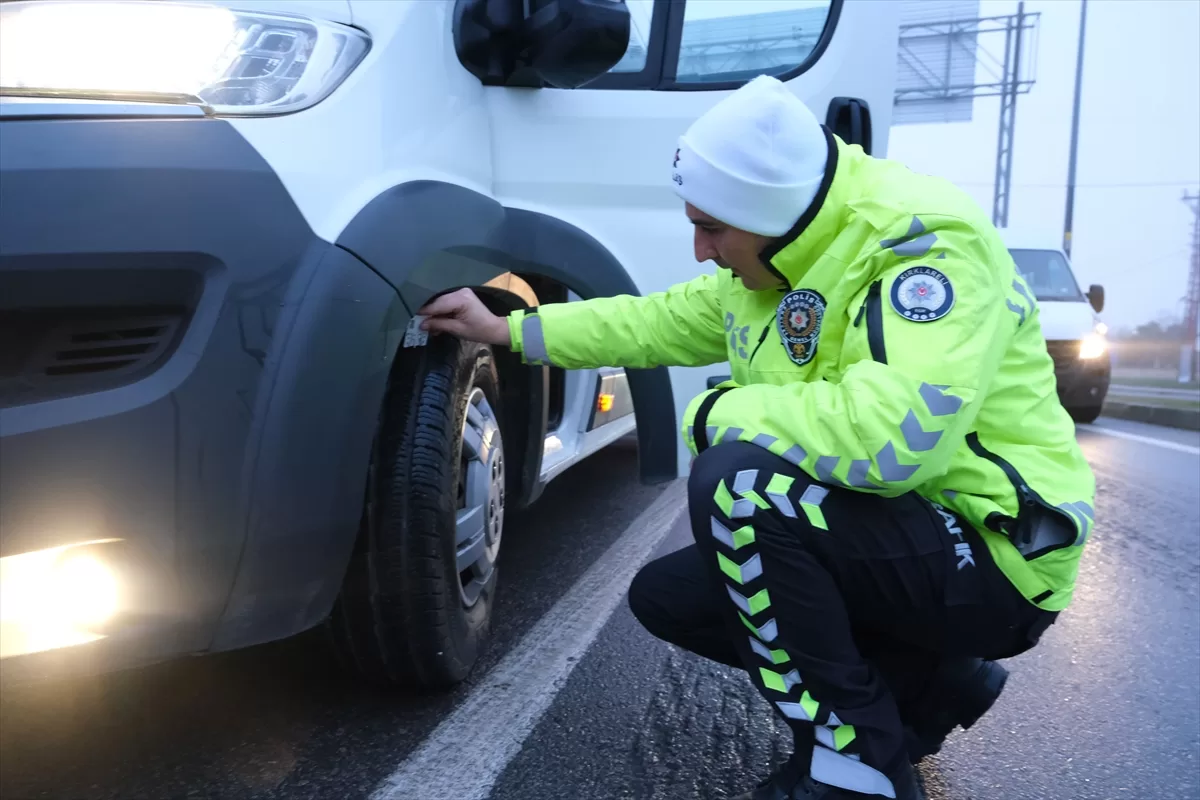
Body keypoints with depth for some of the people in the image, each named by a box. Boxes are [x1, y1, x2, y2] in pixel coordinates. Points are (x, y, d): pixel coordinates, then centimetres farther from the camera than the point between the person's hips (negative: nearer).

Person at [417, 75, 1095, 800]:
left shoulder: (928, 243, -23)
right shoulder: (778, 261, 4)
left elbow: (897, 432, -39)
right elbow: (659, 323, 15)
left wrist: (721, 412, -23)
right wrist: (507, 330, 15)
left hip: (991, 555, -9)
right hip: (883, 539, 9)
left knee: (736, 479, -30)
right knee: (665, 596, 8)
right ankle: (924, 683, 12)